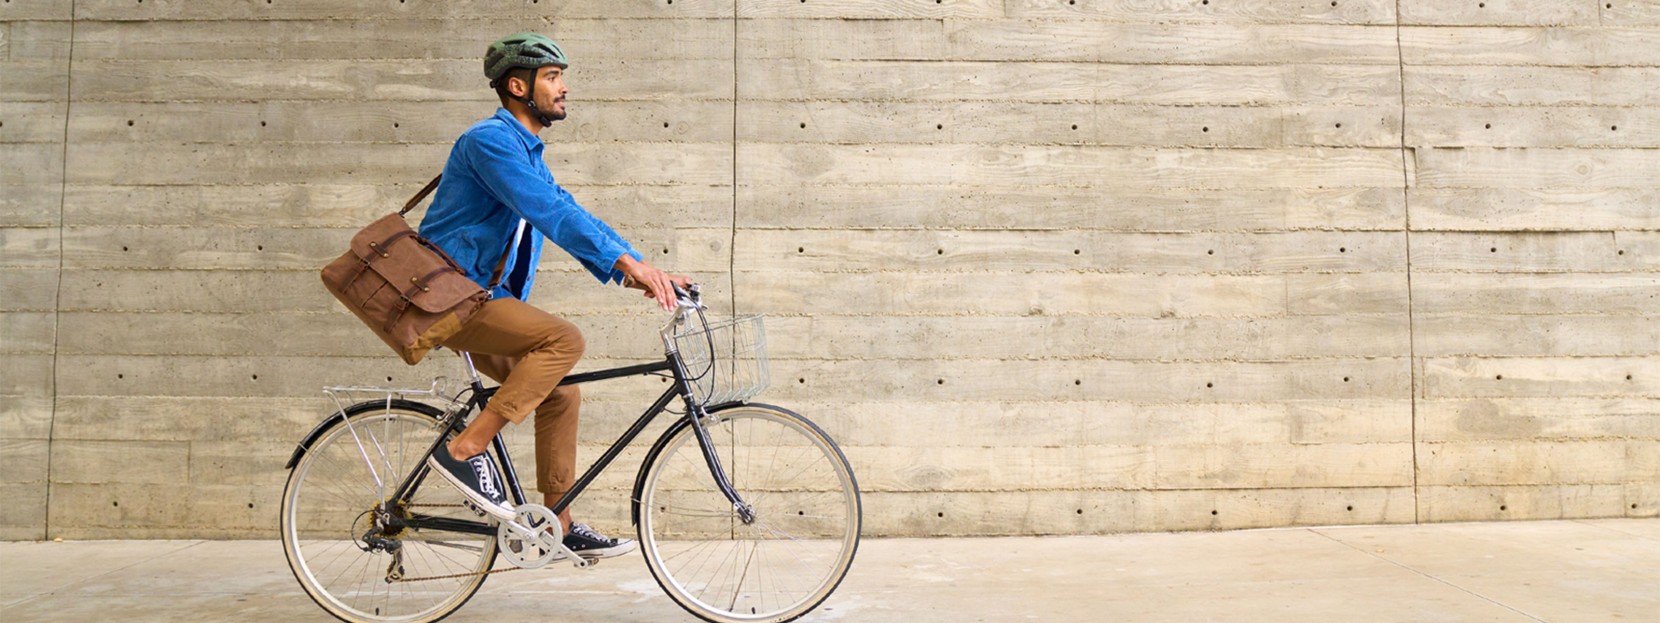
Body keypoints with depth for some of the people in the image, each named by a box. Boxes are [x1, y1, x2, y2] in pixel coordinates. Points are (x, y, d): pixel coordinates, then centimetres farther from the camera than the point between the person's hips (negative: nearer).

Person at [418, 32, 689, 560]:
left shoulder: (527, 152, 17)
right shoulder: (489, 140, -14)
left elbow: (568, 215, 13)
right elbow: (550, 212, -28)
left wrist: (644, 270, 1)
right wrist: (626, 262, -35)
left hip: (485, 296, 10)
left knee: (561, 395, 7)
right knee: (564, 340, -25)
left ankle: (560, 527, 14)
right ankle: (464, 451, -20)